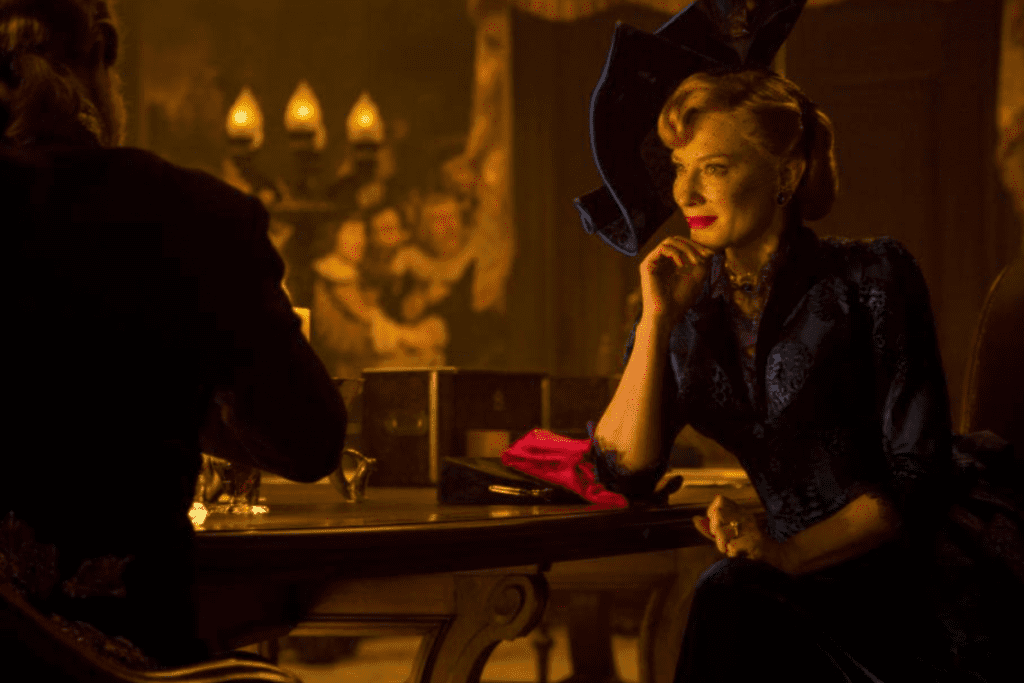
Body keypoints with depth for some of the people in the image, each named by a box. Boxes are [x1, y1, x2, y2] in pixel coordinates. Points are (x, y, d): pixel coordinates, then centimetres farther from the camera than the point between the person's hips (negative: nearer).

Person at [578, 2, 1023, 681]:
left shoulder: (872, 275, -3)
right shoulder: (690, 308, 10)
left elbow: (918, 477, -8)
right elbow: (624, 469, 0)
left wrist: (785, 553, -18)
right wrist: (656, 319, -7)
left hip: (928, 577, -3)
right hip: (818, 592, 3)